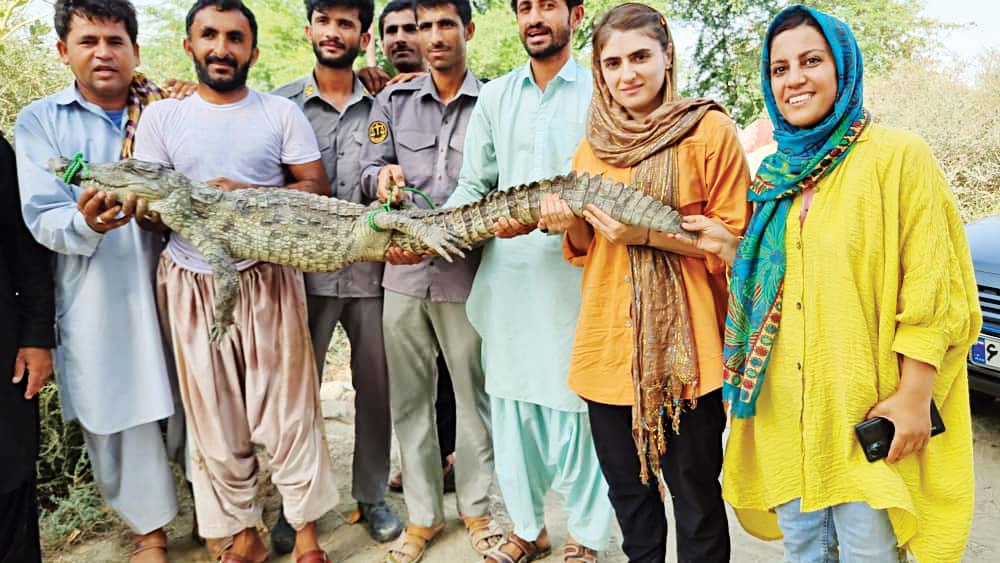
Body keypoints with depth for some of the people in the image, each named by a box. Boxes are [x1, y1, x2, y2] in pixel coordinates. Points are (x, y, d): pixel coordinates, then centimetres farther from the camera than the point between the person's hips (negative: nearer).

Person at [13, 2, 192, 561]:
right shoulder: (39, 122, 4)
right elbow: (42, 216, -5)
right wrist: (84, 224, -27)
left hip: (172, 282, 1)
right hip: (97, 297, 0)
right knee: (116, 414, 7)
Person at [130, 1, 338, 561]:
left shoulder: (281, 112, 4)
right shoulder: (161, 116, 8)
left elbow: (316, 187, 0)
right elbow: (145, 197, 5)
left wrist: (247, 193, -15)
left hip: (269, 278, -1)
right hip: (192, 283, 2)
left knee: (286, 406, 2)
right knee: (214, 416, 8)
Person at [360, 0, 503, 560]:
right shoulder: (394, 99, 10)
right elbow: (370, 171, 8)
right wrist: (384, 176, -15)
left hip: (465, 269, -2)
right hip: (403, 271, 3)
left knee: (473, 393, 8)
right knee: (409, 398, 9)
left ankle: (477, 508, 27)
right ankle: (424, 514, 25)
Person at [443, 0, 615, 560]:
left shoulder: (599, 94, 0)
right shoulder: (495, 96, 13)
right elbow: (472, 188, 11)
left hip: (573, 277, -4)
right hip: (506, 277, 4)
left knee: (574, 408, 1)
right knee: (512, 405, 10)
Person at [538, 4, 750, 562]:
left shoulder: (710, 130, -5)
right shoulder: (594, 144, 10)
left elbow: (736, 241, -7)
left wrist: (647, 233, -19)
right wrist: (570, 224, -5)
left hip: (684, 348, -5)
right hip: (608, 345, 5)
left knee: (696, 500, 8)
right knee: (628, 492, 18)